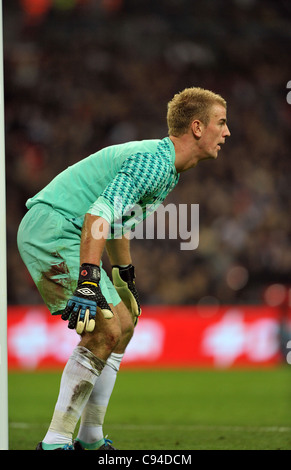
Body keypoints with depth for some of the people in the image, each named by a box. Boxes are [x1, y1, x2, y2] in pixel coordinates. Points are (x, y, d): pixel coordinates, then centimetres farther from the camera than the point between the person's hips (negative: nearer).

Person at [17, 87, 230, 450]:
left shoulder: (165, 168, 16)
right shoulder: (153, 161, -18)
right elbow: (101, 214, -30)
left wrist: (125, 278, 37)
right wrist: (88, 281, -38)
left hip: (57, 234, 11)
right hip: (51, 228, -11)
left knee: (124, 323, 16)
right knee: (105, 330, -18)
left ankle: (91, 440, 19)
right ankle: (56, 442, -17)